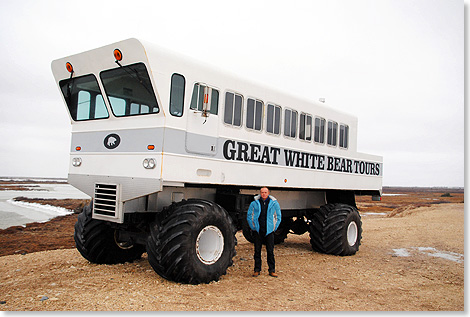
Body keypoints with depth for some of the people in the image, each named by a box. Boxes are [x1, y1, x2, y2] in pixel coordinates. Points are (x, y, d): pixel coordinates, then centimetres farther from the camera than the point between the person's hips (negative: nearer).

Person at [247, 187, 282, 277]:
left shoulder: (274, 203, 4)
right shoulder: (254, 203, 3)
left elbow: (278, 217, 11)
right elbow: (249, 216, 11)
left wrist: (274, 227, 4)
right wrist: (253, 227, 4)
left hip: (269, 231, 0)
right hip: (258, 231, 0)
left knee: (270, 251, 1)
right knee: (257, 251, 5)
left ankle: (272, 270, 11)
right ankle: (257, 270, 15)